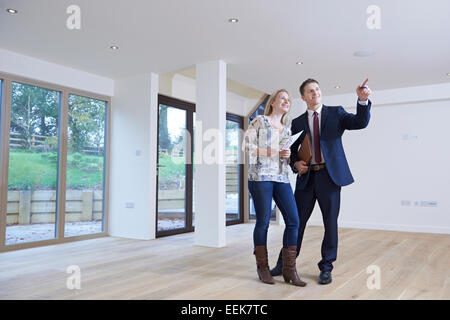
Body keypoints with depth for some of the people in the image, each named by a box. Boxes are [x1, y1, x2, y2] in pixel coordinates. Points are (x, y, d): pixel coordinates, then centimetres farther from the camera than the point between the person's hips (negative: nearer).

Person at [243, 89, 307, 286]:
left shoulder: (286, 130, 23)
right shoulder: (259, 121, 6)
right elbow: (247, 145, -4)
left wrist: (288, 157, 4)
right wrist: (274, 153, -10)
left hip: (282, 178, 6)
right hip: (261, 176, -6)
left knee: (293, 221, -4)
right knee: (263, 221, -3)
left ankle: (288, 269, 5)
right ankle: (262, 267, 12)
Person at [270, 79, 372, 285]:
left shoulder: (336, 113, 7)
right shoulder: (297, 123, 12)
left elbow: (360, 122, -8)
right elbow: (292, 150, 15)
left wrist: (362, 100, -25)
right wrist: (296, 164, -5)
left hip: (330, 175, -1)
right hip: (306, 177, 2)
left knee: (330, 223, 4)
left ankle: (326, 268, 19)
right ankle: (284, 264, 18)